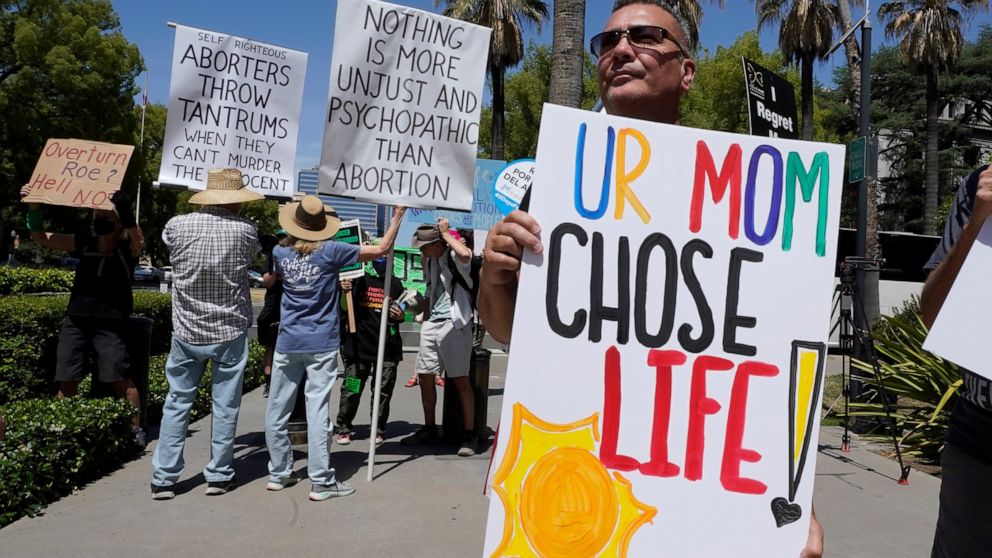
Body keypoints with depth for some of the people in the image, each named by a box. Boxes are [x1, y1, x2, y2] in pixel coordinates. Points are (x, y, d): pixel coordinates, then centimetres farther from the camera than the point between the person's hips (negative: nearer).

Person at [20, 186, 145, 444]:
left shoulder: (127, 248, -3)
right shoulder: (83, 242, 9)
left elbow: (139, 240, -26)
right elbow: (40, 236, 12)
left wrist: (124, 207, -39)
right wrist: (33, 207, -3)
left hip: (110, 325, -5)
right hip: (75, 321, 5)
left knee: (121, 379, -6)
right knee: (66, 380, 9)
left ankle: (136, 429, 8)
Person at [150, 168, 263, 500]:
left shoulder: (177, 226, -6)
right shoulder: (245, 230, -11)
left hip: (186, 332, 2)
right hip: (230, 332, -2)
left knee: (177, 402, 12)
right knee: (225, 405, 8)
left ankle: (164, 479, 15)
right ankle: (219, 476, 17)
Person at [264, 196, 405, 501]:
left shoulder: (280, 252, 4)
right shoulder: (330, 251, -6)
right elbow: (382, 249, -3)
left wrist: (296, 234, 31)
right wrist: (398, 215, 8)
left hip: (287, 343, 3)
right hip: (321, 344, -3)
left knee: (277, 410, 12)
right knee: (317, 411, -3)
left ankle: (278, 473, 21)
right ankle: (321, 481, 1)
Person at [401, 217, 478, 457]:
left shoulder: (454, 258, -8)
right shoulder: (430, 261, 14)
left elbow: (465, 254, -34)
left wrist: (446, 233, -19)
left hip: (454, 323, -8)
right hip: (432, 323, 8)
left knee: (460, 380, -5)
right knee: (424, 375, 10)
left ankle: (470, 436, 3)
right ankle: (429, 429, 23)